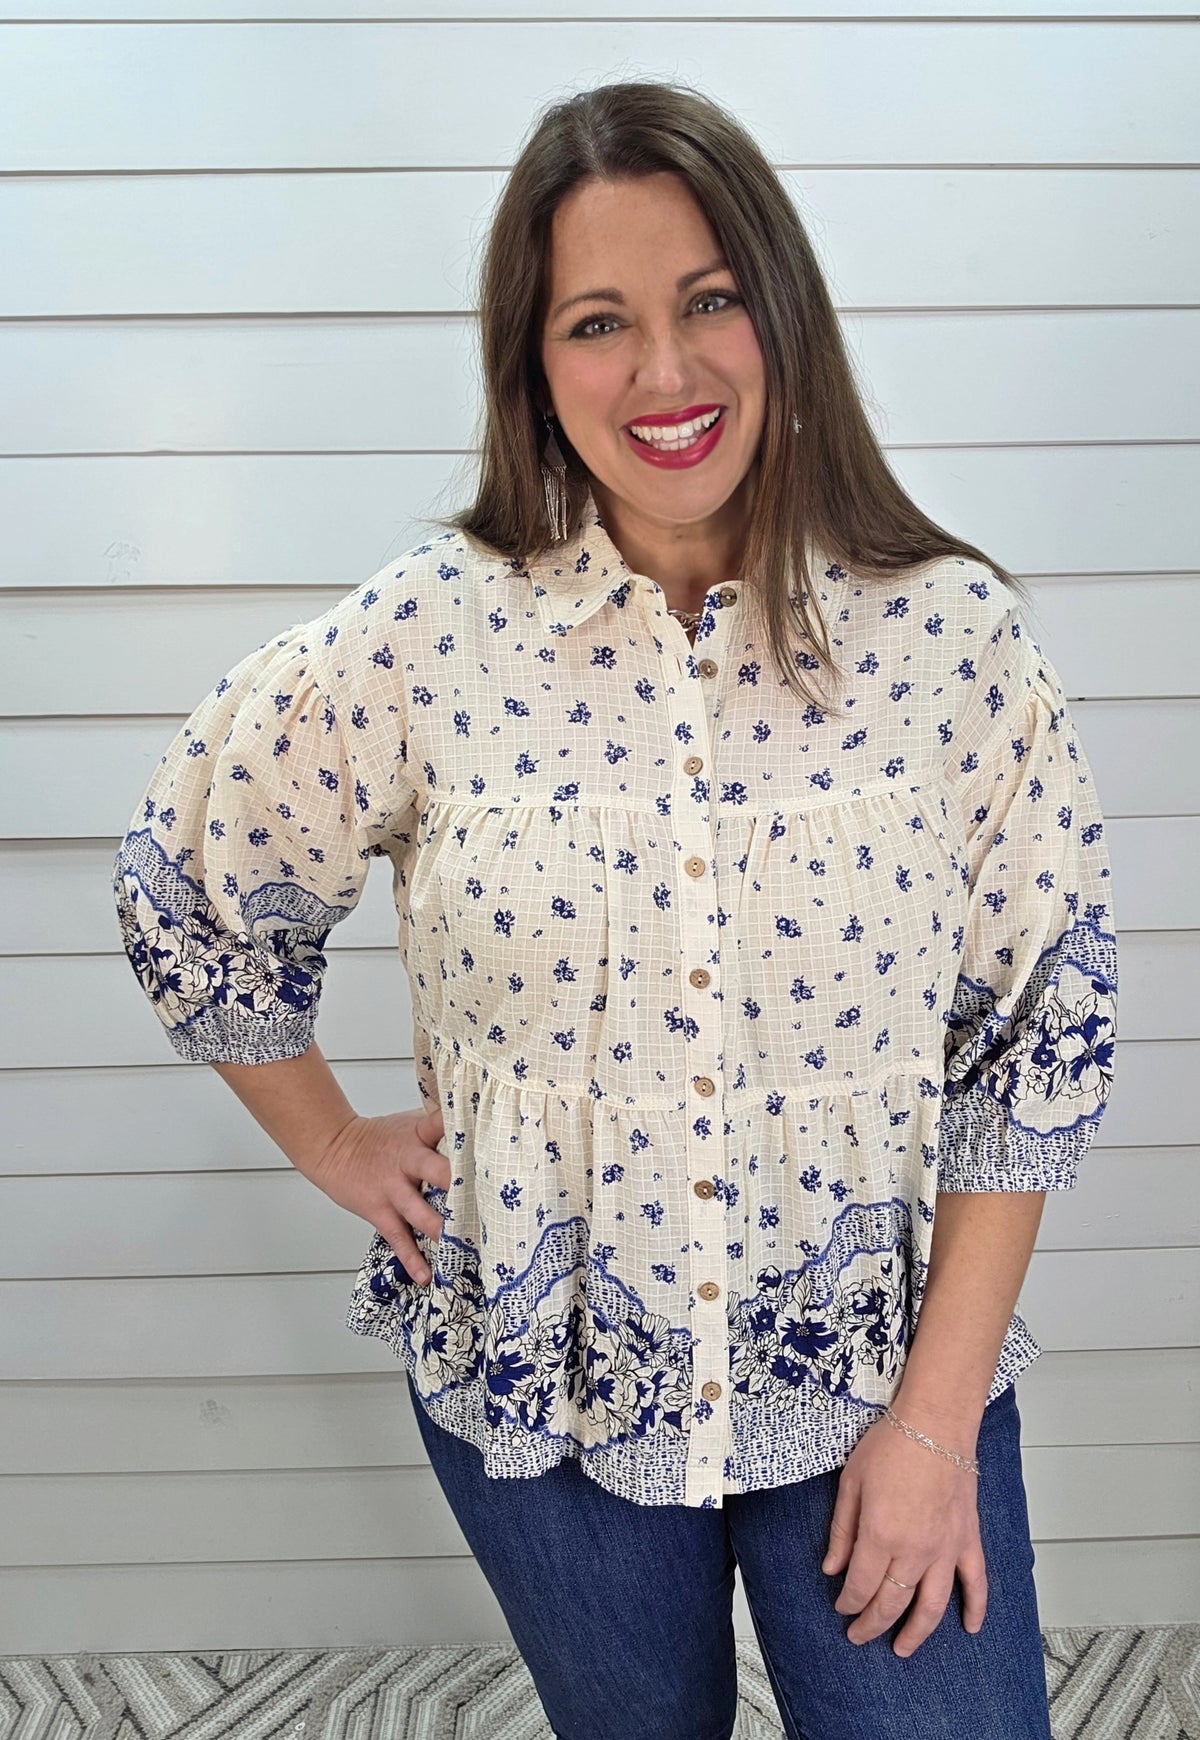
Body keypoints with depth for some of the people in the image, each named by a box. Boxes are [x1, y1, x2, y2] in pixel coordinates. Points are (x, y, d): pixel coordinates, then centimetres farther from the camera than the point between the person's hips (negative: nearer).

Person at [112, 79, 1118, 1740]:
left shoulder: (953, 635, -12)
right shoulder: (426, 638, -12)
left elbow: (1043, 1035, -8)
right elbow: (186, 886, 2)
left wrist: (939, 1414, -9)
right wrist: (336, 1146, 3)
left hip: (877, 1374, 0)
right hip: (538, 1395, 1)